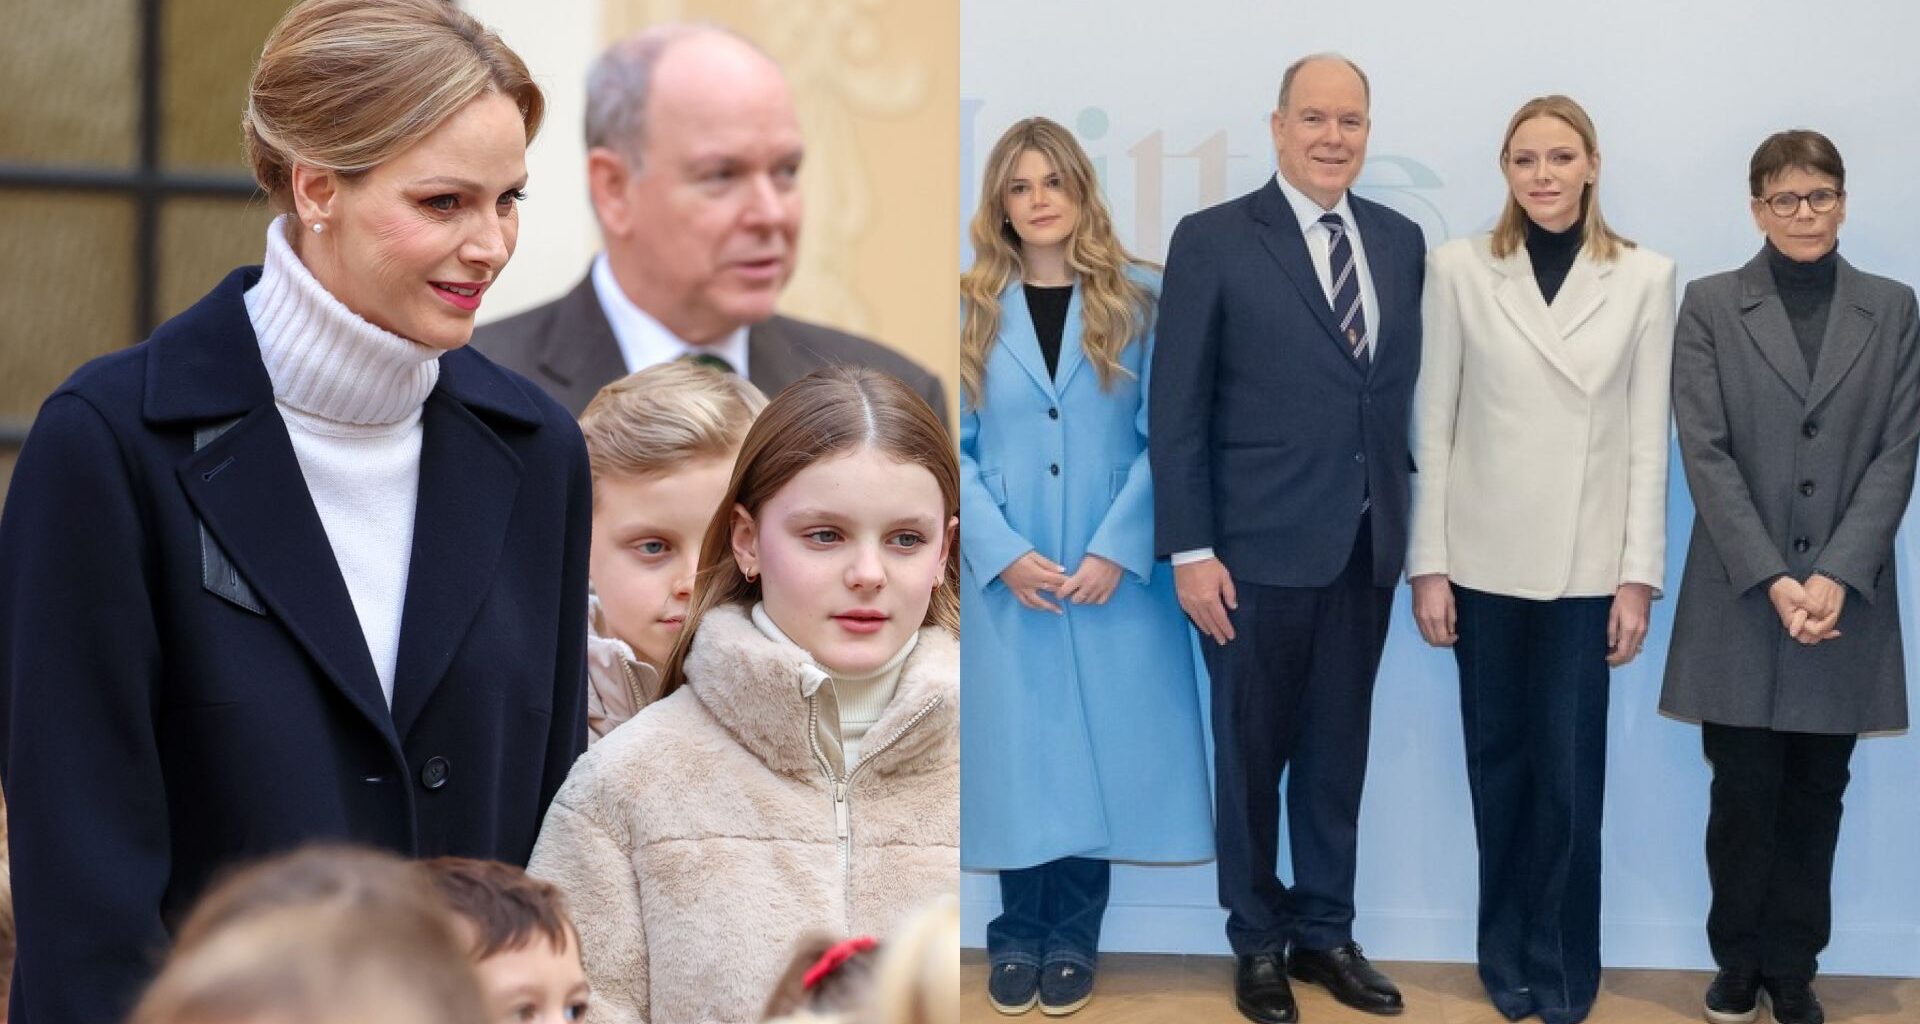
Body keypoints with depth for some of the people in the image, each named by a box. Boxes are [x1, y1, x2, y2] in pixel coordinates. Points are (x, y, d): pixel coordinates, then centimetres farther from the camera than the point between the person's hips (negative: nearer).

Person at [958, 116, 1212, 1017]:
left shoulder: (1140, 300, 3)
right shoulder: (971, 309, 5)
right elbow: (956, 446, 1)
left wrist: (1116, 549, -12)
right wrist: (1004, 552, -11)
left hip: (1113, 570, 0)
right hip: (1004, 572, 1)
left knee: (1098, 745, 3)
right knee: (1018, 747, 4)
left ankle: (1071, 939, 15)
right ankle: (1017, 936, 16)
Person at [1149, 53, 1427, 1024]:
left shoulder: (1402, 240, 7)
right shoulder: (1212, 240, -6)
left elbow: (1406, 390, 9)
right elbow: (1176, 409, -7)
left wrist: (1408, 525, 5)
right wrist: (1189, 550, -11)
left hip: (1367, 546, 4)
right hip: (1260, 548, -3)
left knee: (1338, 752, 13)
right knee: (1252, 753, 10)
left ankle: (1326, 931, 27)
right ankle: (1257, 938, 25)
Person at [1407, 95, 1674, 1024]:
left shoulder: (1644, 278, 1)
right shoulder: (1459, 268, 0)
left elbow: (1649, 437, 1)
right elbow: (1432, 424, 1)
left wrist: (1639, 576, -3)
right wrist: (1428, 564, -3)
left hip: (1587, 563, 0)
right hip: (1486, 556, 1)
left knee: (1569, 774, 1)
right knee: (1498, 766, 9)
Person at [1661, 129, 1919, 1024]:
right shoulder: (1709, 306, 1)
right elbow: (1705, 454, -6)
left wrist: (1835, 577, -12)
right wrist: (1773, 581, -14)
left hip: (1846, 600, 2)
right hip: (1740, 602, -1)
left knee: (1816, 799, 7)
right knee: (1745, 795, 2)